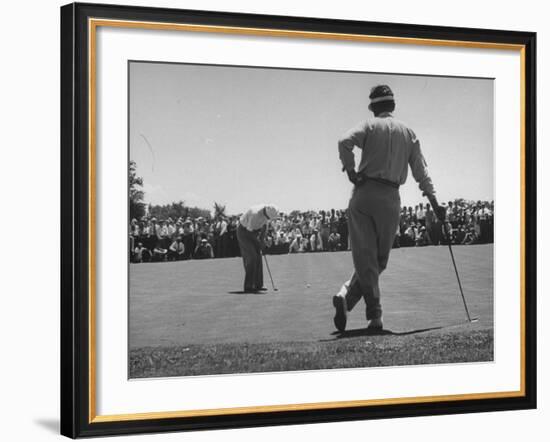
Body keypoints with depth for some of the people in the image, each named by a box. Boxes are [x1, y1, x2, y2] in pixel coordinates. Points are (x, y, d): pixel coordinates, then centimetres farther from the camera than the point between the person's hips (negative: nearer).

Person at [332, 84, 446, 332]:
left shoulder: (370, 126, 5)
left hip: (364, 194, -1)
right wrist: (434, 201, 19)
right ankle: (348, 297, -4)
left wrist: (351, 171, -6)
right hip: (390, 198, 1)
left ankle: (375, 315, -9)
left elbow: (345, 142, -15)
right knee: (379, 258, 9)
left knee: (365, 256, -1)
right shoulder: (408, 133, 14)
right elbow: (421, 171, 14)